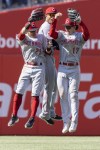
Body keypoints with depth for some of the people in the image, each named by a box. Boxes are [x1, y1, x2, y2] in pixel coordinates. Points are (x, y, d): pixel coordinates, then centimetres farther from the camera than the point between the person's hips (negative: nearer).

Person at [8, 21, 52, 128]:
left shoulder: (42, 38, 6)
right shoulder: (24, 37, 1)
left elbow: (46, 52, 9)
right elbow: (20, 36, -24)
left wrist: (49, 49, -15)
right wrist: (24, 29, -46)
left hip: (39, 68, 0)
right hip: (27, 68, 0)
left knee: (35, 94, -2)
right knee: (19, 92, -2)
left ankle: (32, 118, 4)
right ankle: (14, 116, 10)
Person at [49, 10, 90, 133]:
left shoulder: (79, 36, 1)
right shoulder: (61, 34, 6)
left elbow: (87, 35, -21)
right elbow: (52, 33, -13)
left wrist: (81, 22, -35)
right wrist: (55, 19, -24)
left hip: (74, 69, -2)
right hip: (62, 69, 2)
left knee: (73, 95, -6)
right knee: (63, 95, 1)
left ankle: (74, 122, -4)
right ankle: (66, 122, 6)